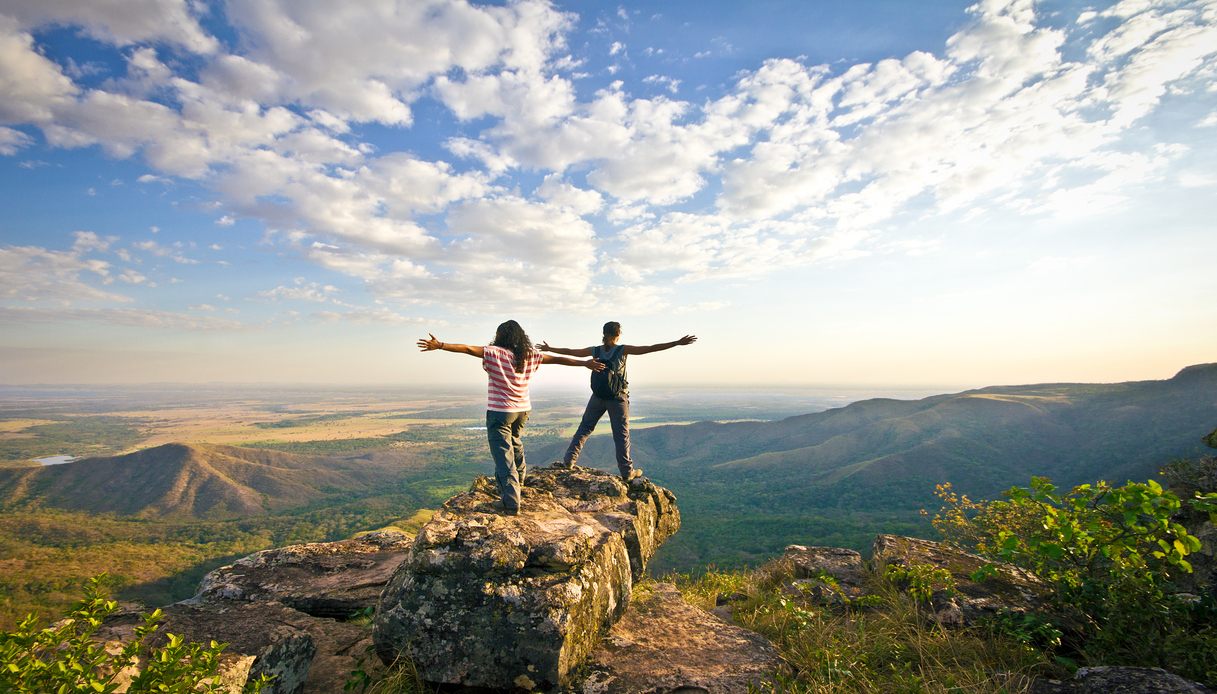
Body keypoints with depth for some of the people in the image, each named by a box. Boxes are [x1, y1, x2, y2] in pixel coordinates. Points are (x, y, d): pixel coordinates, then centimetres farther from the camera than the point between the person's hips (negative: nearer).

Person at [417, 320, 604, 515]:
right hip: (523, 410, 6)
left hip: (500, 411, -6)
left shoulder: (495, 353, -11)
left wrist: (440, 345, -26)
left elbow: (468, 349, -22)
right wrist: (585, 363, 17)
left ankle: (512, 504, -11)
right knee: (515, 442, 30)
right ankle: (519, 478, 52)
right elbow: (558, 359, 8)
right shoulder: (530, 355, 3)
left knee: (503, 455, -5)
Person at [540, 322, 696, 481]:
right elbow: (650, 348, -15)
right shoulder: (622, 350, -10)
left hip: (597, 397, 3)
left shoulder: (595, 350, 0)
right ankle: (627, 471, 11)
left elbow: (569, 352, 10)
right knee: (621, 435, 5)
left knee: (584, 428, 14)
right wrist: (678, 343, -16)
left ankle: (568, 461, 11)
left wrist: (549, 349, 25)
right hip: (618, 398, -3)